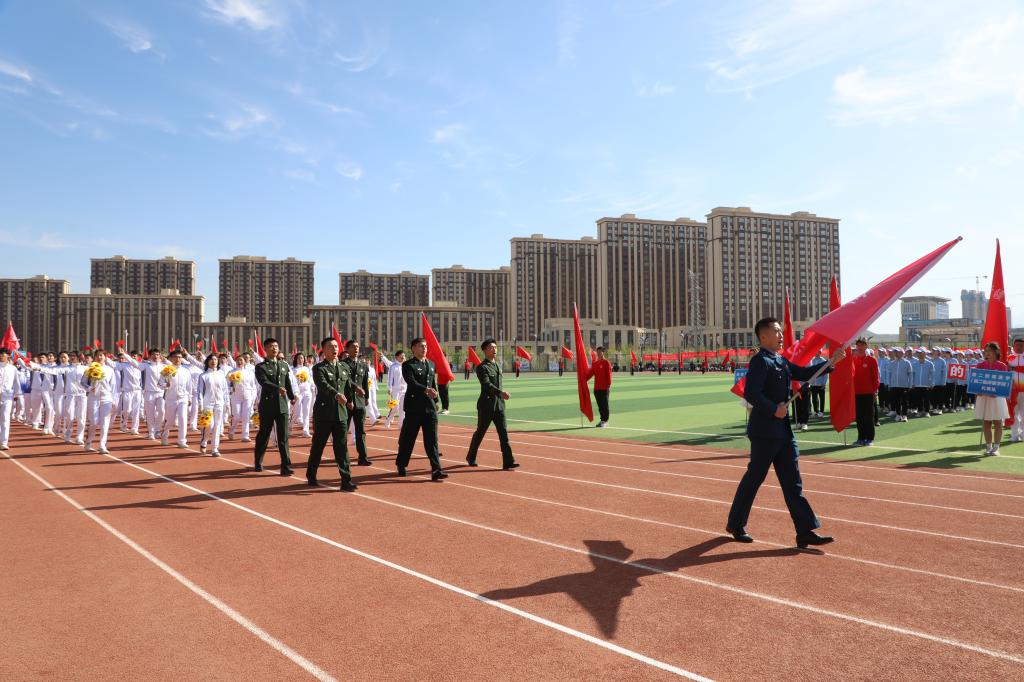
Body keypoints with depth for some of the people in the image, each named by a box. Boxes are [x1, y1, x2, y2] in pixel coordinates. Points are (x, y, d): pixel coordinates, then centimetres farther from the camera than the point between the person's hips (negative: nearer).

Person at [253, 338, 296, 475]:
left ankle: (286, 466, -3)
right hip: (267, 405, -3)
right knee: (263, 435, 9)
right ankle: (258, 463, 28)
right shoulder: (260, 367, -3)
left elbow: (288, 383, 11)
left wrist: (292, 397, -3)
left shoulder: (284, 365, 12)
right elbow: (264, 382, -20)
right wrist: (277, 388, -36)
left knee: (283, 436, -3)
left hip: (282, 405, 3)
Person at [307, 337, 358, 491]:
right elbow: (323, 385, -25)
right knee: (318, 446, 10)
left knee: (342, 447, -1)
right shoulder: (318, 368, -6)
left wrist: (349, 400, 16)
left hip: (341, 413, 3)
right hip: (323, 412, -3)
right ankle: (311, 476, 29)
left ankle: (346, 481, -3)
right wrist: (336, 394, -40)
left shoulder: (344, 366, 11)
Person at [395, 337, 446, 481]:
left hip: (430, 407, 4)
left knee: (432, 439, -2)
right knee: (408, 438, 7)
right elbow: (412, 382, -20)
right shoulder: (408, 365, -5)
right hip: (414, 407, -4)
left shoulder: (431, 364, 14)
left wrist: (435, 401, 16)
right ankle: (401, 465, 28)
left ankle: (436, 470, -5)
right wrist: (426, 390, -34)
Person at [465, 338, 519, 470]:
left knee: (503, 432, -3)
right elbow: (487, 385, -24)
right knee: (480, 432, 7)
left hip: (499, 404, 6)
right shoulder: (481, 367, -10)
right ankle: (471, 457, 27)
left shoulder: (498, 366, 14)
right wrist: (501, 392, -36)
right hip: (486, 405, -6)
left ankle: (508, 462, -7)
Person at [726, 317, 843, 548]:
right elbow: (750, 393, -24)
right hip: (765, 431, -9)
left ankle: (805, 531, 9)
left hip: (783, 430, 9)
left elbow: (803, 374, 17)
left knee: (792, 481, 7)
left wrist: (830, 363, 9)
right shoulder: (760, 361, -15)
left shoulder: (781, 361, 14)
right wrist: (774, 410, -20)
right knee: (754, 477, 3)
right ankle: (735, 525, 19)